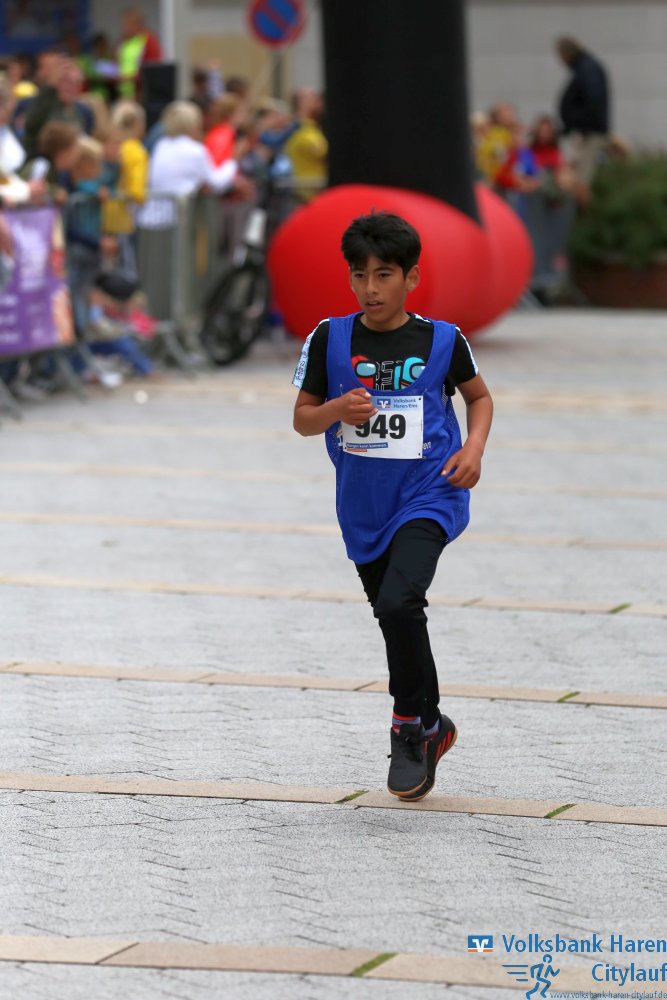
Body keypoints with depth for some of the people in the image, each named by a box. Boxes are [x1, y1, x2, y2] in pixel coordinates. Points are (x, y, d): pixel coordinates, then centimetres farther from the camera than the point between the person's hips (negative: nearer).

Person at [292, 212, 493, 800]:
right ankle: (432, 728, 36)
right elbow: (302, 419, 4)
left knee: (398, 603, -25)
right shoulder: (330, 339, -2)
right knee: (398, 620, 15)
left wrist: (474, 449, -5)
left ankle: (410, 723, -6)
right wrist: (336, 410, -17)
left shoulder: (442, 341, -5)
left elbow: (479, 397, 13)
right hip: (365, 508, 4)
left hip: (427, 497, -4)